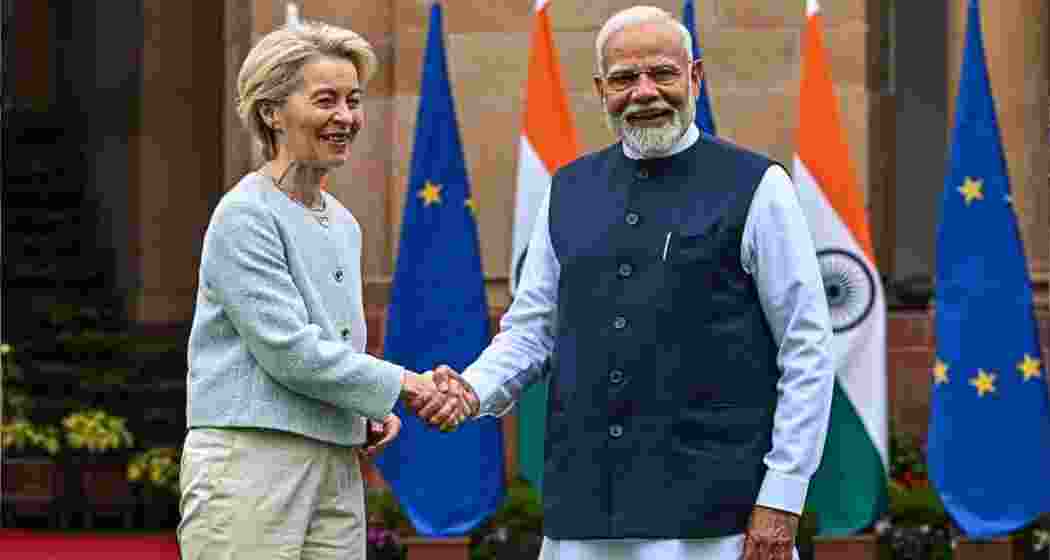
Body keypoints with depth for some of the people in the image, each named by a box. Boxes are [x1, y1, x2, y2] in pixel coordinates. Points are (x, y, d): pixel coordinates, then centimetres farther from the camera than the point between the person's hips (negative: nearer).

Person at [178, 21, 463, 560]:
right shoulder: (245, 216, -9)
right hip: (250, 458, -7)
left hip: (337, 470, 8)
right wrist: (401, 385, -8)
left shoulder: (344, 225, 17)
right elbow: (289, 349, -15)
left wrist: (370, 413, 6)